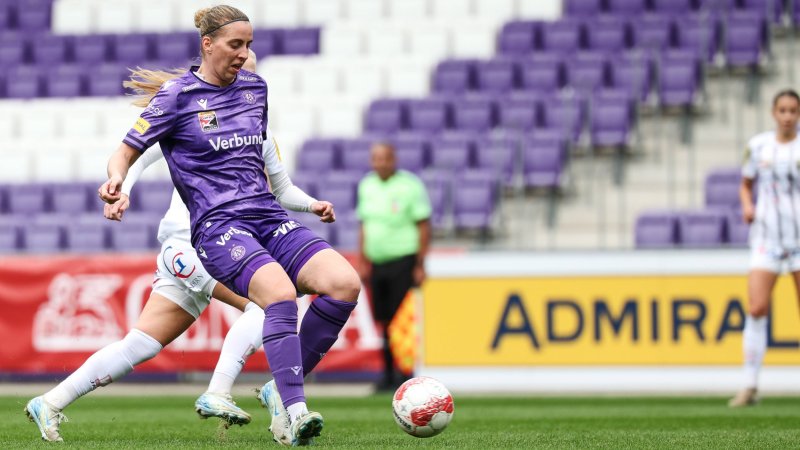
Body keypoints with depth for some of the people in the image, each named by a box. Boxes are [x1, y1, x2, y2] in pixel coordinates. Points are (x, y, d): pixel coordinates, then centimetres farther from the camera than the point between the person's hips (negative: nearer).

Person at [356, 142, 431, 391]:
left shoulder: (410, 185, -6)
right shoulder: (367, 186, 12)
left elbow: (424, 226, -6)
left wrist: (420, 265, -10)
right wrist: (364, 262, 13)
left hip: (403, 259, -5)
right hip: (377, 263, 5)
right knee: (383, 321, 5)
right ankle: (388, 375, 11)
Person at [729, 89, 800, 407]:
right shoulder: (758, 145, 6)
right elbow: (746, 185, 18)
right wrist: (747, 206, -2)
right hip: (767, 235, 1)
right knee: (756, 309, -10)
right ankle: (750, 386, -5)